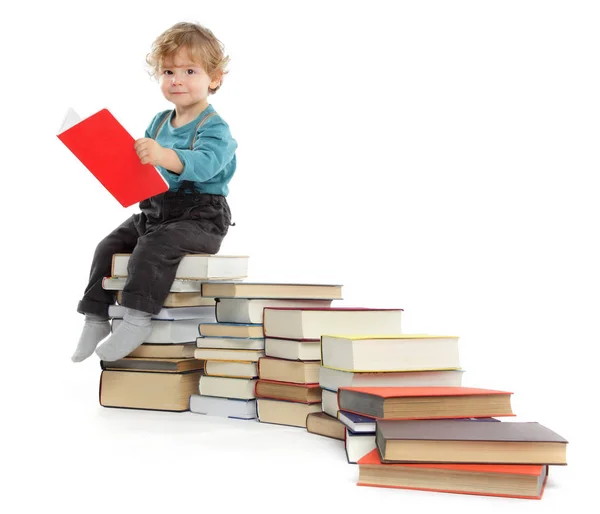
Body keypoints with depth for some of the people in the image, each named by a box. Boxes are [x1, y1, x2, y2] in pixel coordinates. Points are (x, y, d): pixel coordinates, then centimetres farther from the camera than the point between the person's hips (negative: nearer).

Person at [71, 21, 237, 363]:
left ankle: (138, 321, -28)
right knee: (109, 246, -2)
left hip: (201, 216, -8)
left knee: (155, 246, -31)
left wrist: (163, 156, -47)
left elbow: (203, 162, -31)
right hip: (155, 210, 8)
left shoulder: (214, 127, -10)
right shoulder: (159, 123, 15)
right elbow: (142, 165, 23)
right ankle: (96, 318, 5)